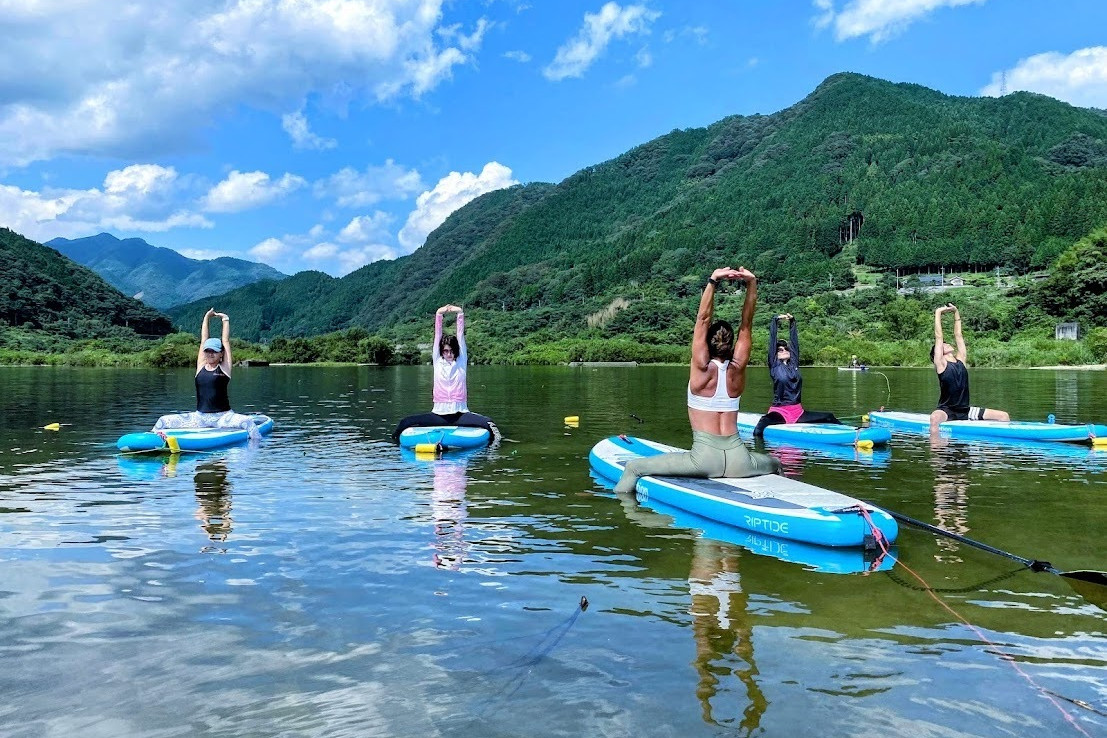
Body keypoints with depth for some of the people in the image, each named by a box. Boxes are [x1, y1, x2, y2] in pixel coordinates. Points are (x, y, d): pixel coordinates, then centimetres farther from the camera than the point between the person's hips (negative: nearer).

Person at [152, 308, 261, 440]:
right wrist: (206, 318, 16)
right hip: (200, 417, 4)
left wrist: (225, 319, 13)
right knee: (163, 421, -7)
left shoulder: (224, 367, 2)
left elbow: (226, 340, 3)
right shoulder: (201, 366, 10)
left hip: (222, 417, -4)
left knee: (248, 421, -32)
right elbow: (203, 340, 11)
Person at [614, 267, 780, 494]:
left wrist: (713, 282, -14)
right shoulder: (736, 369, 0)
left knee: (633, 467, 3)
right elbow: (746, 324, 3)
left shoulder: (703, 369, -8)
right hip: (737, 461, 5)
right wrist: (751, 284, -4)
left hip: (705, 458, -4)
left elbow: (703, 319, -10)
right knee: (776, 464, 38)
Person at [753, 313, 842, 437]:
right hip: (779, 411, -6)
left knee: (829, 418, 0)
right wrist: (775, 321, 1)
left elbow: (794, 341, 16)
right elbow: (772, 342, 0)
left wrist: (792, 322, 16)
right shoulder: (774, 366, 4)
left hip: (798, 412, 6)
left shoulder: (794, 364, 15)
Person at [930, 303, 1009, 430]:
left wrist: (956, 313, 19)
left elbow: (958, 336, 15)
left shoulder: (961, 361, 13)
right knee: (935, 418, -41)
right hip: (946, 410, -6)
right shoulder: (941, 364, -1)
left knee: (1003, 416, -2)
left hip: (965, 410, 7)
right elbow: (938, 337, -6)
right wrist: (938, 313, -2)